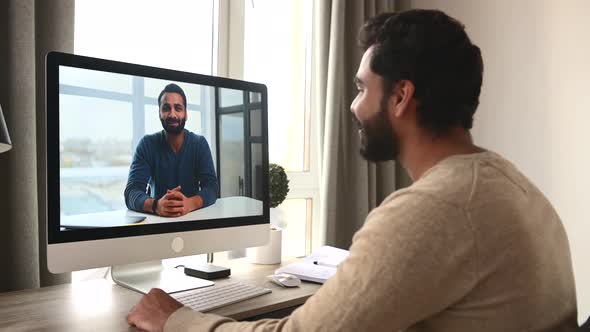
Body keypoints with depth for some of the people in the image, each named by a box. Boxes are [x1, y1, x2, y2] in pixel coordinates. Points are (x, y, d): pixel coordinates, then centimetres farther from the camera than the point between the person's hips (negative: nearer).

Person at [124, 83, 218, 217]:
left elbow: (211, 188, -12)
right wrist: (156, 205, -35)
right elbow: (131, 192, -14)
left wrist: (189, 203, -34)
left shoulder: (200, 143, -3)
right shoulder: (147, 144, -5)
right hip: (158, 218, 0)